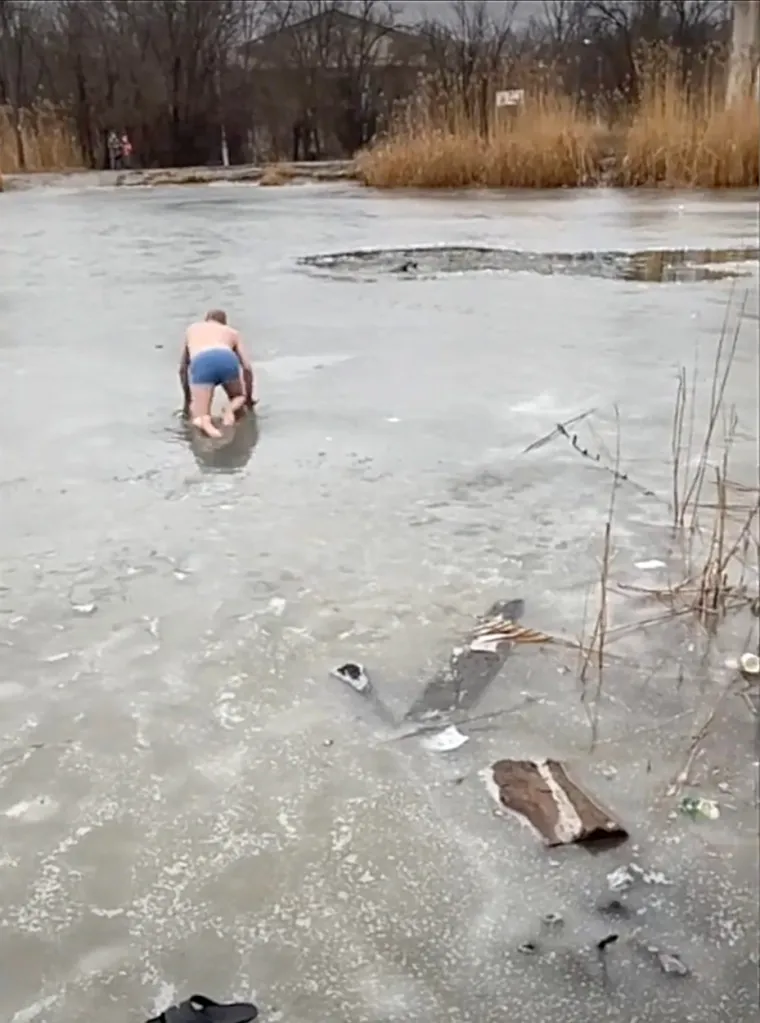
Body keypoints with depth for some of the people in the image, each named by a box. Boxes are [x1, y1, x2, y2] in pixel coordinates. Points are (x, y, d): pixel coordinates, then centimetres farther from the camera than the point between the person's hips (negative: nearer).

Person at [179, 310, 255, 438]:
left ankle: (203, 420, -25)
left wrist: (187, 400, 51)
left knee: (198, 418, 12)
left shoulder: (191, 329, 41)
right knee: (239, 397, 31)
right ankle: (231, 409, -5)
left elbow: (183, 369, 43)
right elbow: (247, 367, 28)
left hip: (201, 363, 0)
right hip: (227, 359, 0)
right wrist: (249, 398, 41)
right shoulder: (232, 332, 37)